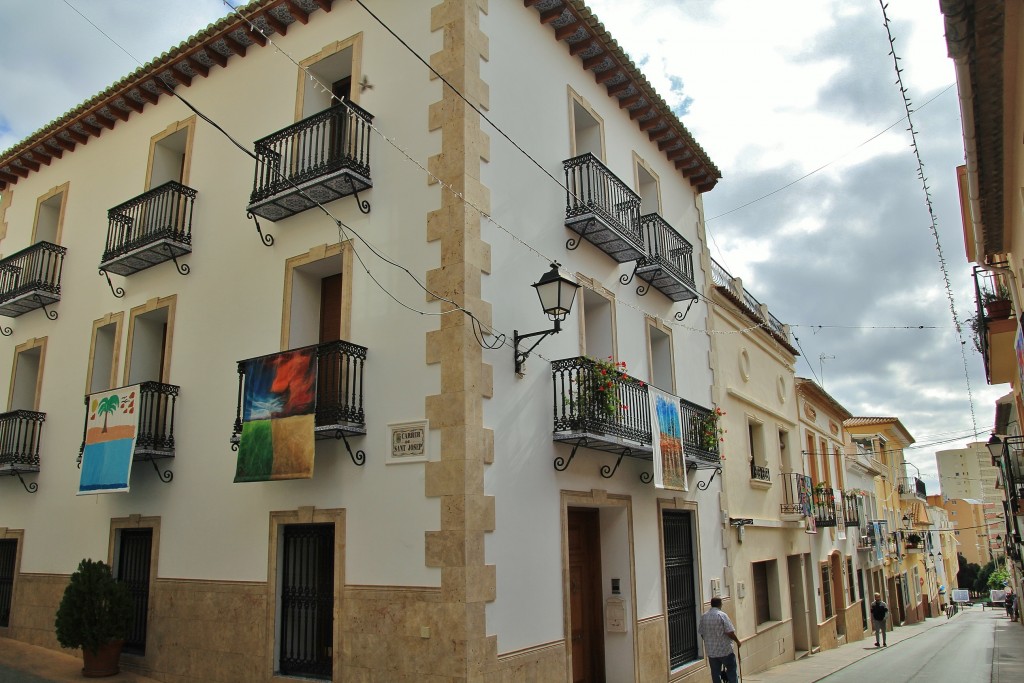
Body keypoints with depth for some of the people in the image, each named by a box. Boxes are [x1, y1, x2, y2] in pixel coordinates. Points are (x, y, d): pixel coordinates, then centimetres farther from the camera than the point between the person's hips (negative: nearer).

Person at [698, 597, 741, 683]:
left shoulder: (703, 616, 2)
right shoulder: (722, 615, -14)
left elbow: (701, 633, 7)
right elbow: (730, 632, -17)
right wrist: (737, 641, 0)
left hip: (710, 650, 4)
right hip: (725, 649, -4)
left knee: (715, 673, 10)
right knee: (731, 669, 12)